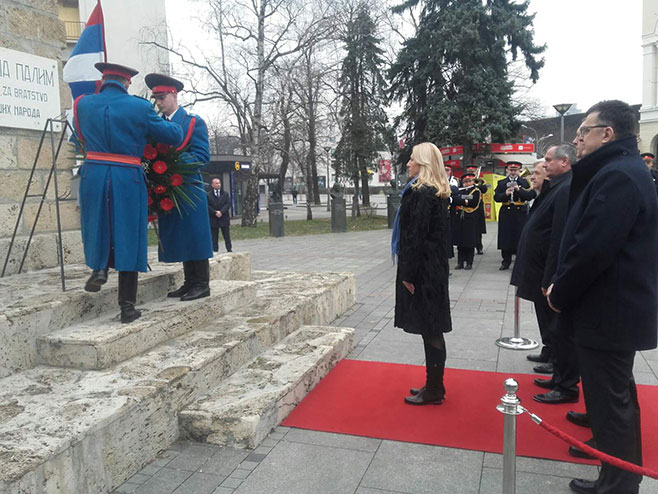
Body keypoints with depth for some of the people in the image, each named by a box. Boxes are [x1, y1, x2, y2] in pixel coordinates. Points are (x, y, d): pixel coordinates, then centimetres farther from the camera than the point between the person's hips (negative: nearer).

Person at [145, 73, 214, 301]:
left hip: (188, 188, -6)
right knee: (179, 238, 9)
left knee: (194, 237, -3)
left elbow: (202, 155, -10)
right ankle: (190, 283, 18)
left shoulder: (193, 122, -1)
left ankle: (202, 284, 4)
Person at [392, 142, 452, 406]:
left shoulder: (421, 193, -16)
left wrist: (408, 273, -17)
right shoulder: (437, 192, 13)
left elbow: (416, 235, -20)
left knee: (429, 328, 0)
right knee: (431, 328, 15)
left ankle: (434, 390, 11)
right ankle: (434, 384, 26)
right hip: (434, 267, 10)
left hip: (422, 269, -10)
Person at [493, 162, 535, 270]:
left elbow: (531, 195, -7)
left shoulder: (525, 182, 6)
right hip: (506, 213, 1)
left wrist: (519, 190, -18)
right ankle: (506, 261, 13)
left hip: (521, 213, -1)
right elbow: (496, 197, 0)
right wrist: (505, 194, -17)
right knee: (505, 238, 3)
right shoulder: (501, 183, 10)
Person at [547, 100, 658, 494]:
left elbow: (592, 248, -28)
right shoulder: (624, 171, 13)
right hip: (619, 308, 11)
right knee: (616, 396, 23)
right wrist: (563, 287, 8)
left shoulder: (617, 176, -21)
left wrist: (560, 293, -13)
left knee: (610, 402, 2)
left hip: (607, 312, -11)